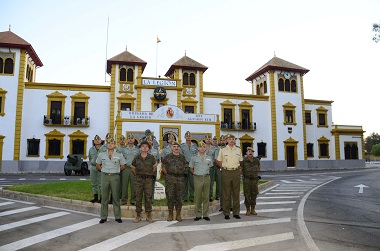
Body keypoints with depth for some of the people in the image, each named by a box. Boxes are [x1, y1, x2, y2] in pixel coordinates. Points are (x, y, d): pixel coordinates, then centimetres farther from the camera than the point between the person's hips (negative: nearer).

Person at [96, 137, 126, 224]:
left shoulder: (119, 154, 3)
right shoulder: (102, 154, 7)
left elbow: (123, 166, 9)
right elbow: (98, 165, 16)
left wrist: (115, 170, 3)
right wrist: (104, 170, 7)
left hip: (115, 177, -1)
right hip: (104, 177, 1)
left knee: (116, 197, 3)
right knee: (104, 197, 6)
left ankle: (118, 217, 13)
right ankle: (103, 217, 15)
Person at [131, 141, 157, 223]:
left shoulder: (151, 158, 0)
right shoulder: (136, 158, 2)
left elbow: (154, 167, 16)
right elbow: (133, 168, 16)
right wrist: (137, 175, 12)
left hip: (148, 180, -1)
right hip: (138, 179, 1)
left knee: (148, 197, 2)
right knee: (138, 197, 4)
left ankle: (149, 215, 12)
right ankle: (138, 215, 14)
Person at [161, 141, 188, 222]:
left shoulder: (182, 157, 10)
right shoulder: (168, 157, 4)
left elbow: (185, 166, 18)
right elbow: (163, 167, 9)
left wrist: (182, 173, 7)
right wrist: (167, 174, 1)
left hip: (180, 179, 1)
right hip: (170, 179, -1)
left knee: (178, 196, 5)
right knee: (170, 196, 0)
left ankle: (178, 214, 15)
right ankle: (170, 214, 12)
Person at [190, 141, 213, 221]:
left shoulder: (209, 157, 8)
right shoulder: (194, 158, 1)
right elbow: (191, 168, 10)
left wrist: (206, 172, 10)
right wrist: (196, 173, 2)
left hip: (206, 178, 2)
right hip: (198, 178, -2)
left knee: (206, 197, 5)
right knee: (198, 197, 2)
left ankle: (205, 214, 13)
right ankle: (198, 215, 11)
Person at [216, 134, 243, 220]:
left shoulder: (238, 150, 9)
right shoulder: (223, 150, 3)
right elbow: (218, 161, 9)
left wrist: (237, 167, 6)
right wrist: (224, 167, 2)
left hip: (236, 172, 2)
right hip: (226, 172, -2)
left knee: (236, 193, 6)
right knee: (226, 193, 1)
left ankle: (236, 212, 15)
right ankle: (226, 213, 9)